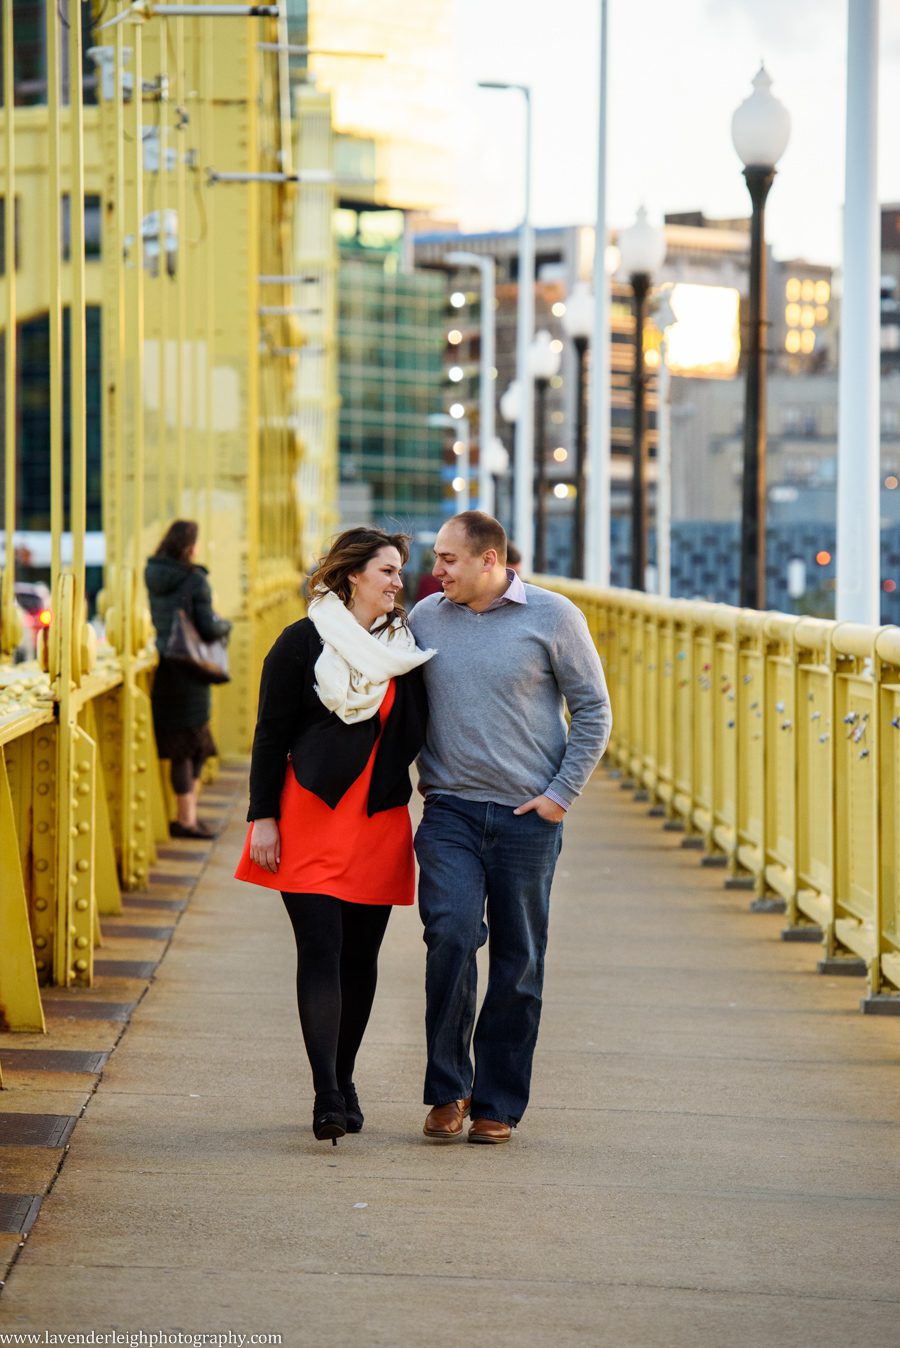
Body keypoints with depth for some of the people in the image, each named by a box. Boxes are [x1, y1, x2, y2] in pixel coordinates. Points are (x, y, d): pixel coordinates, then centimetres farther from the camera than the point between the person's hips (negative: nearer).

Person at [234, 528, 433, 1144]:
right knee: (321, 952, -11)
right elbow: (271, 735, 0)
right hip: (311, 815, -4)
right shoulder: (303, 642, 0)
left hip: (380, 818, 4)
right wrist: (263, 818, -7)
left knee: (360, 957, 7)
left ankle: (342, 1080, 20)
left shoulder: (405, 645, 12)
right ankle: (328, 1095, -16)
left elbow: (416, 734, 17)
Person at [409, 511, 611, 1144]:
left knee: (518, 961, 4)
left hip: (527, 815, -1)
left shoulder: (553, 617, -2)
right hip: (449, 811, 1)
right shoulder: (424, 618, 6)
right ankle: (448, 1088, -7)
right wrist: (423, 777, 8)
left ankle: (498, 1104, 14)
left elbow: (593, 711, 3)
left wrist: (561, 794, -4)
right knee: (451, 933, -18)